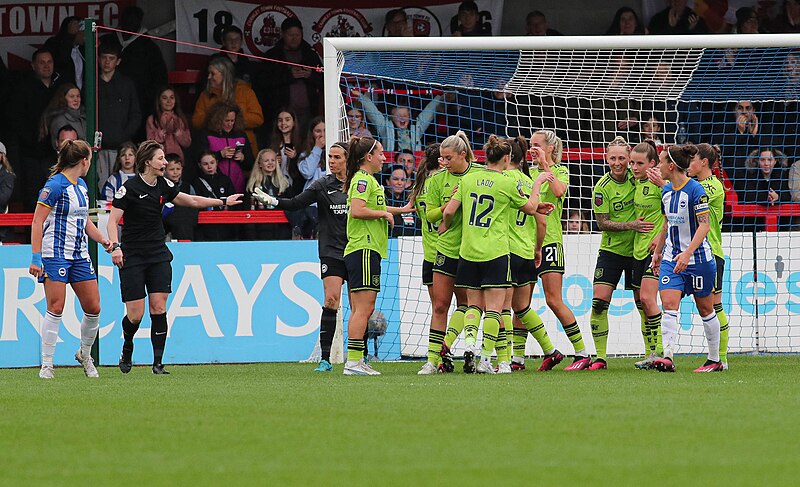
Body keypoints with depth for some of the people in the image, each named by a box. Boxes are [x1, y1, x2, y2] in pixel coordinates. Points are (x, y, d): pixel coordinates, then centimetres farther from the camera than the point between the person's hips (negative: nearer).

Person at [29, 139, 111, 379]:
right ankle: (47, 365, -3)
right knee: (56, 308, -9)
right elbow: (37, 222, -14)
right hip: (56, 254, -8)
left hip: (80, 255, 8)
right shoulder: (55, 185, -11)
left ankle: (85, 354, 24)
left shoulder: (82, 186, 14)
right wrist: (36, 257, -20)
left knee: (93, 308, 4)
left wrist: (103, 240, 11)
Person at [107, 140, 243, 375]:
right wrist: (115, 246, -26)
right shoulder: (130, 188, -12)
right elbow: (113, 220, -12)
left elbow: (191, 200, 19)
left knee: (159, 307, -6)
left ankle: (158, 364, -3)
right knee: (135, 314, -5)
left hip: (158, 255, 5)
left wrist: (223, 201, 19)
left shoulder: (163, 185, 6)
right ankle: (127, 348, 27)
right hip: (132, 257, -5)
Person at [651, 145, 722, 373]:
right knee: (668, 305, -11)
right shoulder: (666, 191, 7)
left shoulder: (696, 190, -16)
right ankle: (668, 357, -20)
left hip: (697, 258, -6)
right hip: (671, 258, 6)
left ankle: (715, 360, 18)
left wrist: (687, 253, -27)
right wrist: (658, 251, 23)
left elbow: (703, 226, -19)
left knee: (705, 309, 6)